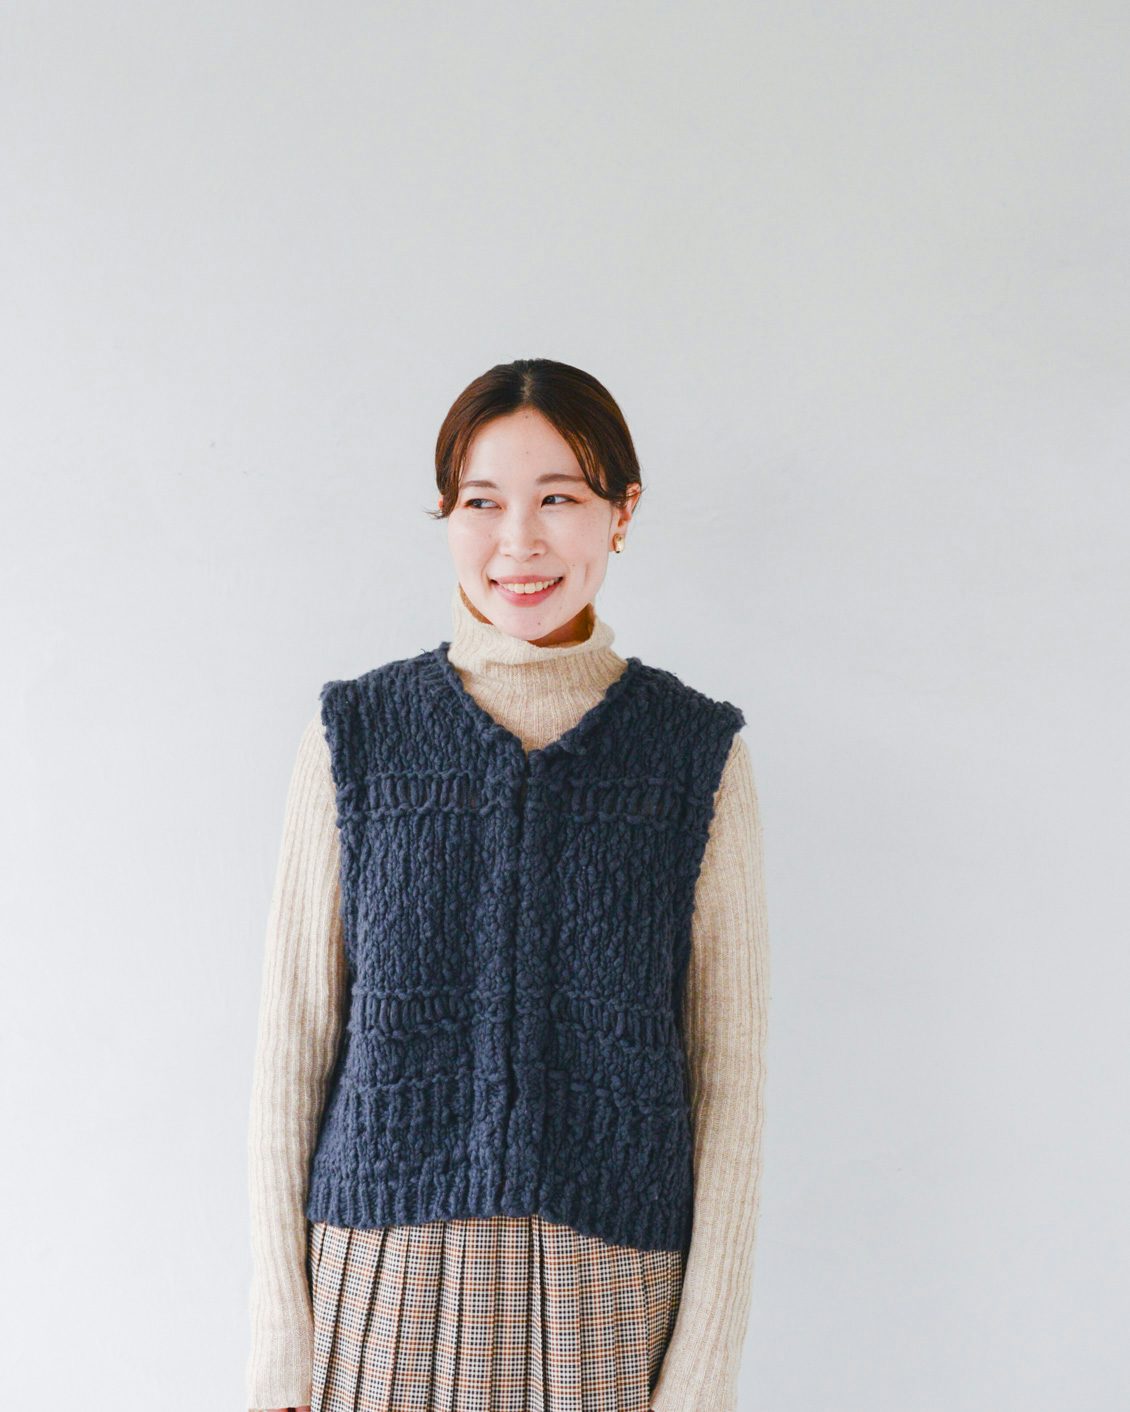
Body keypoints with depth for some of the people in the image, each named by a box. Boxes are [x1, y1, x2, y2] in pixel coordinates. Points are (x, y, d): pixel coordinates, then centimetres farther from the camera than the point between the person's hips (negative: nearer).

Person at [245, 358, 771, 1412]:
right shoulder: (355, 735, 1)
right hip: (382, 1281, 1)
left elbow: (730, 1069, 0)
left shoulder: (700, 753, 0)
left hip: (607, 1296, 0)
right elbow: (293, 1039, 2)